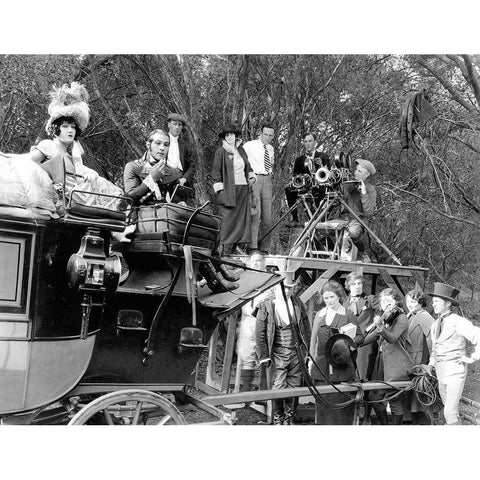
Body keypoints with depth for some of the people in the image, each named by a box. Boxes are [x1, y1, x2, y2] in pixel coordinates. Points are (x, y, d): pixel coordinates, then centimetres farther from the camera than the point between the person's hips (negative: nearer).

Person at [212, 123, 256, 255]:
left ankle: (238, 246, 8)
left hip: (243, 189, 6)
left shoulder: (241, 150, 16)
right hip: (228, 190, -6)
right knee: (228, 219, -7)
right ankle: (226, 248, -3)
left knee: (243, 217, 3)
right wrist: (220, 189, -11)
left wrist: (252, 177, 12)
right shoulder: (221, 152, -2)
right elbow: (216, 171, -5)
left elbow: (248, 166, 28)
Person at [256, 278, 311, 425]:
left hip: (297, 352, 3)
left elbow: (306, 328, 13)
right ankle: (278, 419, 16)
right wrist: (263, 356, -4)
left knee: (294, 386, 6)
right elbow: (260, 333, -2)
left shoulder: (298, 304, 8)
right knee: (278, 387, -3)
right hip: (278, 353, -3)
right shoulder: (266, 306, -3)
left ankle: (289, 417, 24)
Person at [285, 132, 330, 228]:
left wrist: (321, 166, -14)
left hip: (319, 189, -2)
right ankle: (294, 219, -24)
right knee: (289, 188, -25)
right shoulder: (299, 160, 19)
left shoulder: (323, 157, 13)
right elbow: (294, 177, 11)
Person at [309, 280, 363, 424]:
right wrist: (311, 360, 9)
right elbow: (314, 338, 14)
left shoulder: (348, 315, 2)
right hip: (322, 365, 3)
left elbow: (360, 336, 4)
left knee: (342, 400, -2)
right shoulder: (319, 315, 12)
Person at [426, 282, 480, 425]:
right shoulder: (435, 324, 10)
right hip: (440, 370, 8)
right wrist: (432, 362, 17)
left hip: (455, 370, -8)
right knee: (447, 407, 17)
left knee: (450, 413, -12)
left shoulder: (458, 322, -14)